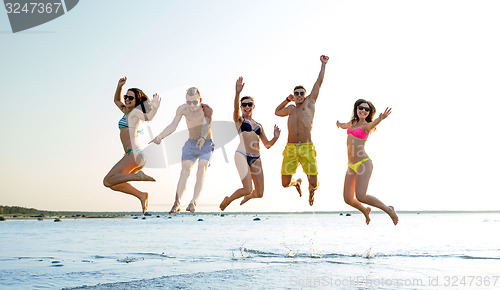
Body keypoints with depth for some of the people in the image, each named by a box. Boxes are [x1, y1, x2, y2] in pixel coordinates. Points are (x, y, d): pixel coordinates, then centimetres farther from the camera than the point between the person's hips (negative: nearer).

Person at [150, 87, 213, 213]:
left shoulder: (207, 109, -23)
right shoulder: (182, 109, -12)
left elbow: (206, 125, -41)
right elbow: (173, 126, -7)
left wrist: (203, 138, -62)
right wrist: (160, 137, -23)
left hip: (206, 145, -3)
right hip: (191, 143, 3)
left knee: (201, 172, -21)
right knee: (185, 171, -12)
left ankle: (193, 202, -26)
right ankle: (177, 203, -12)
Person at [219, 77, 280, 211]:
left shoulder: (258, 126, 22)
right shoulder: (239, 120, 8)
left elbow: (267, 145, 23)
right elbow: (236, 108, -15)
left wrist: (275, 137, 2)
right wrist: (237, 92, -33)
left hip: (256, 158, 5)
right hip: (242, 155, -5)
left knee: (259, 193, 3)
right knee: (247, 189, -18)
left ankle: (247, 196, 41)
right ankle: (227, 200, 12)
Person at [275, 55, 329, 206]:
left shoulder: (309, 103, 14)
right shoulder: (290, 109, 23)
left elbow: (318, 83, 12)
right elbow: (277, 112, 43)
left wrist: (323, 64, 12)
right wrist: (287, 100, 29)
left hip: (307, 148, -3)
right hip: (290, 148, 3)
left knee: (314, 183, -9)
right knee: (285, 183, -2)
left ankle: (311, 189, 28)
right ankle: (297, 182, 33)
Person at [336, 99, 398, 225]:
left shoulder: (367, 126, -4)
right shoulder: (353, 122, 16)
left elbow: (373, 123, -30)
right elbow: (344, 126, 41)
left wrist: (381, 118, -52)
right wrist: (339, 124, 63)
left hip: (363, 163, -7)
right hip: (352, 166, 7)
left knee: (360, 197, -21)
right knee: (348, 199, 4)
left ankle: (388, 210, -2)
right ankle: (365, 210, 36)